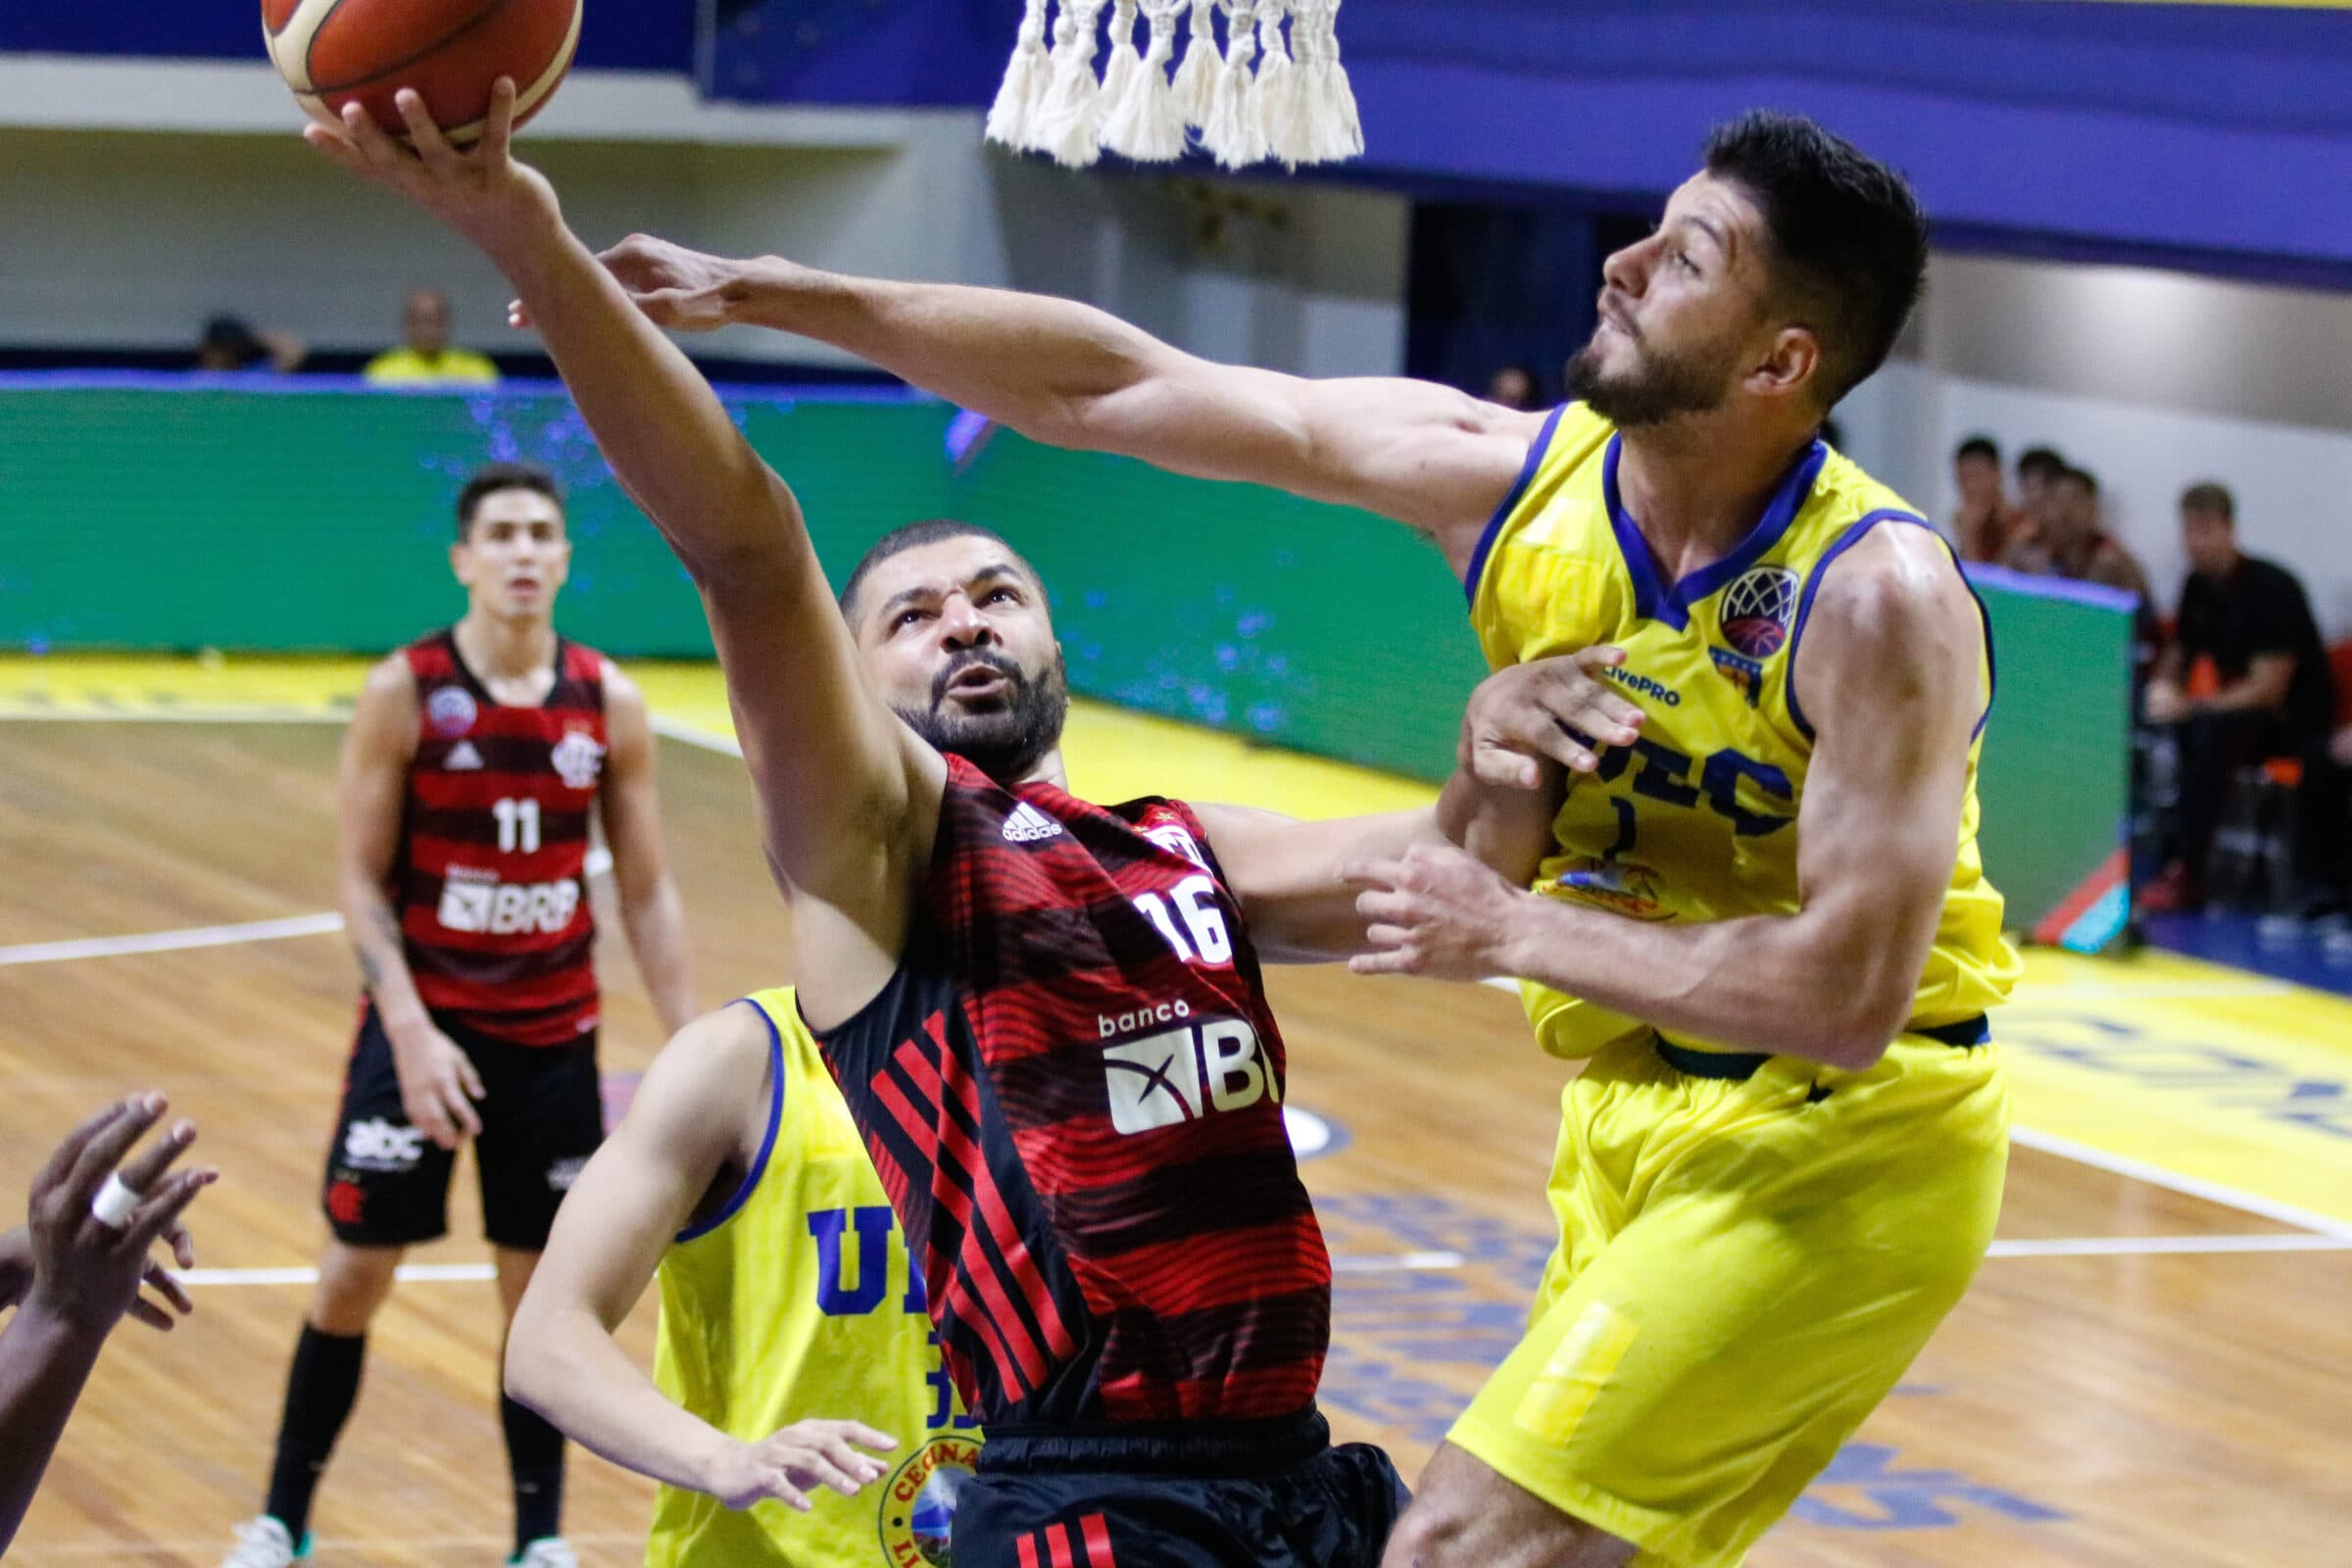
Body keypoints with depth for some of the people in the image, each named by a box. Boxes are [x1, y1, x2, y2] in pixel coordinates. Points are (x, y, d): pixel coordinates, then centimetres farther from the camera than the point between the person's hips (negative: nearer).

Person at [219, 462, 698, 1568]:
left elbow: (647, 893, 5)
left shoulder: (610, 705, -1)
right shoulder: (404, 692, -9)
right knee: (356, 1271, 2)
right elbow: (361, 879, -8)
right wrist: (412, 1033, -18)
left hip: (553, 1037, 2)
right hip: (421, 1023, -2)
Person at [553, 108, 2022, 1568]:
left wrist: (1511, 931, -20)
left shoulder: (1878, 597, -24)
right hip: (1638, 1123, 8)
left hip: (1842, 1152, -8)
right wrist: (759, 291, -5)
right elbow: (1113, 387, -3)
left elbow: (1845, 995, -28)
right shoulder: (1512, 476, -6)